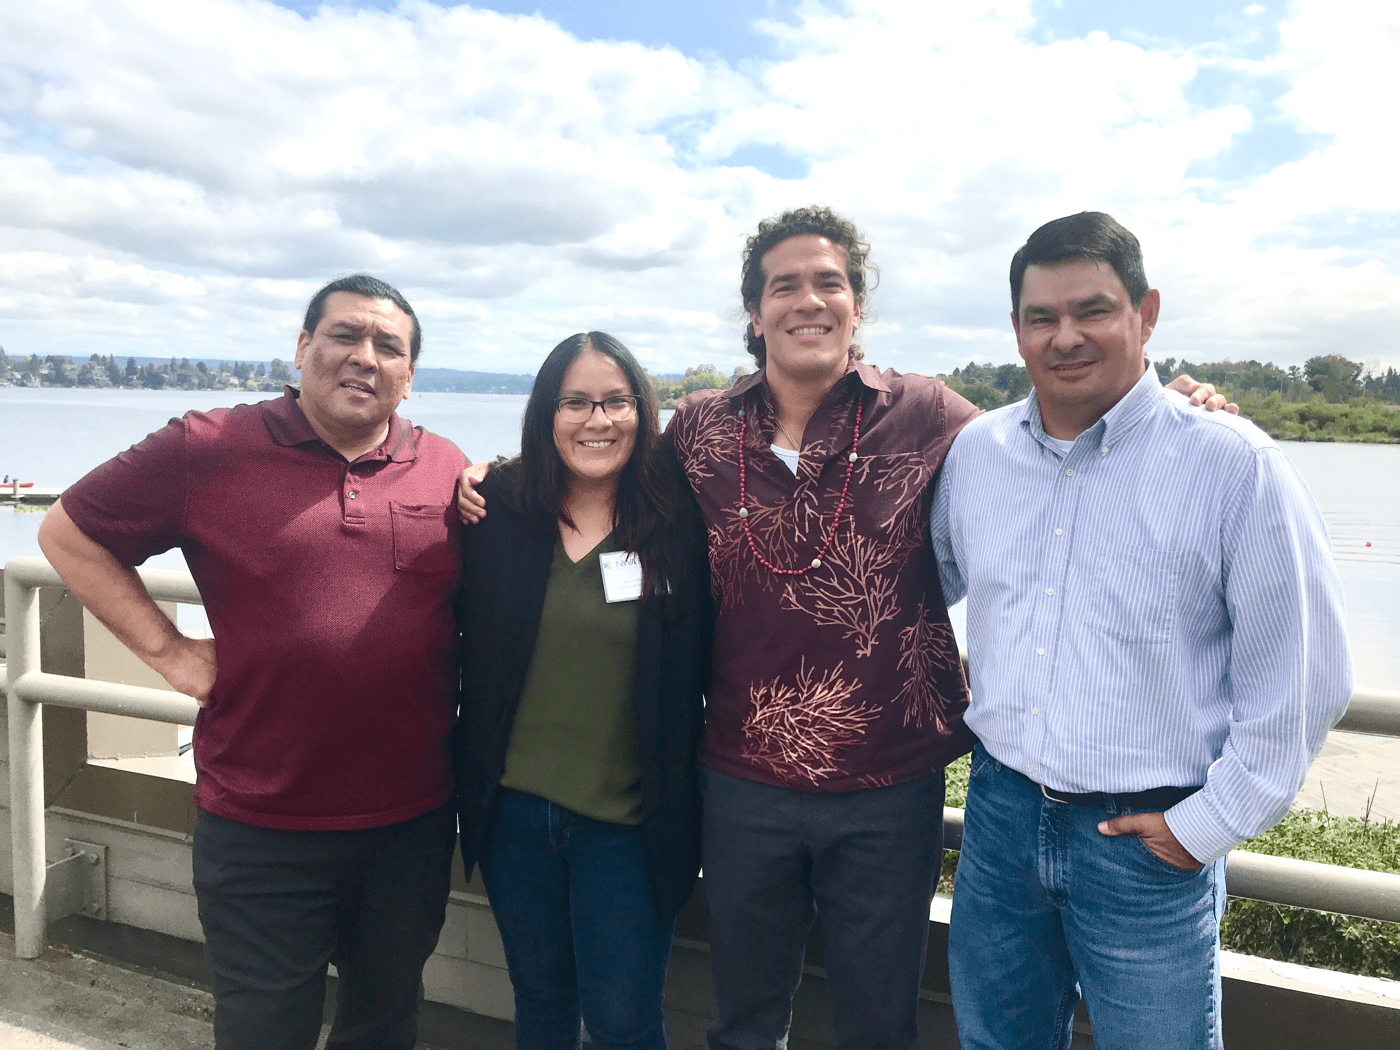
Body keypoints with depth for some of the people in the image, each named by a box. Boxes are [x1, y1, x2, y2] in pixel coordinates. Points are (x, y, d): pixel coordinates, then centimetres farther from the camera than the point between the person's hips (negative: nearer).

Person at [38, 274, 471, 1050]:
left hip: (413, 822, 3)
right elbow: (69, 535, 2)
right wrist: (168, 650, -5)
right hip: (262, 831, -2)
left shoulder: (447, 471, 1)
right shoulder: (207, 451, -7)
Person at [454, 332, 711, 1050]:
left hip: (627, 822, -2)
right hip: (513, 805, 3)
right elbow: (464, 638, 6)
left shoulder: (679, 524, -9)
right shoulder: (497, 509, -4)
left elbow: (700, 671, -4)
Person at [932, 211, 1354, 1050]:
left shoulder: (1233, 464, -12)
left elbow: (1302, 675, -9)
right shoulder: (975, 453, 2)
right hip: (1000, 812, 4)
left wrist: (1211, 822, -8)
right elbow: (932, 586, 18)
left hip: (1151, 840, -4)